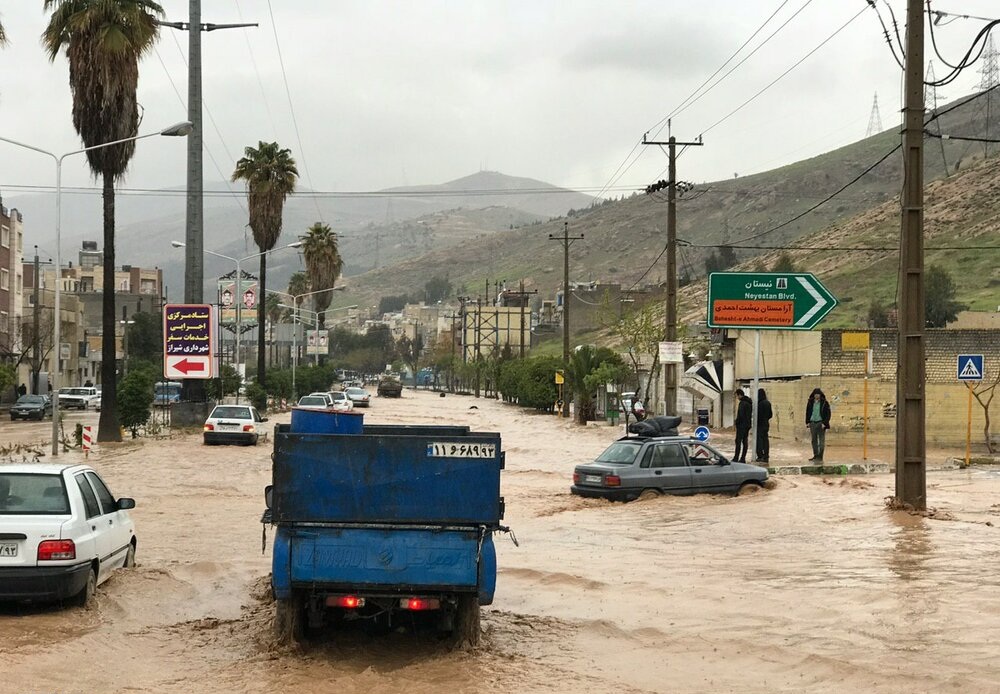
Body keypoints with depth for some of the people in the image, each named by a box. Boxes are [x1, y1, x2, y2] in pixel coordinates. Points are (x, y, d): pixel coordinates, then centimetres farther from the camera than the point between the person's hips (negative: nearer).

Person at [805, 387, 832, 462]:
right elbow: (808, 413, 15)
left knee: (821, 441, -3)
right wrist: (808, 423, 7)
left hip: (821, 423, -4)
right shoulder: (810, 403, 9)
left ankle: (820, 457, -2)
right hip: (813, 423, 4)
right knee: (814, 440, 8)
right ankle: (815, 456, 15)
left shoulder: (824, 403, -3)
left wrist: (824, 423, -12)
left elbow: (828, 414, -4)